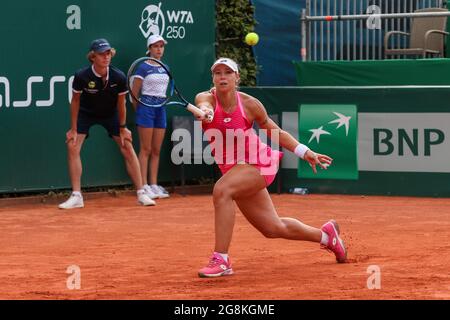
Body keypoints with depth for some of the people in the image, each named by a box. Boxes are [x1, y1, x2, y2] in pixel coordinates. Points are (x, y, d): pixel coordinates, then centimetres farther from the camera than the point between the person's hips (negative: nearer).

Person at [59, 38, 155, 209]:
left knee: (128, 149, -5)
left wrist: (122, 128, -2)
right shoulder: (82, 76, -29)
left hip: (111, 114, 1)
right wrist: (73, 129, -9)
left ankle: (141, 193, 5)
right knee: (72, 147, -15)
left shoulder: (119, 77, -26)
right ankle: (76, 197, -8)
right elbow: (75, 101, -12)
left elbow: (121, 103, -10)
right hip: (85, 113, -1)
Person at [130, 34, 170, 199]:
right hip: (146, 107, -6)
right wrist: (139, 110, 0)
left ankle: (154, 185, 12)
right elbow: (134, 92, -5)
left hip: (161, 108, 6)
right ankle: (144, 186, -4)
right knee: (145, 149, -5)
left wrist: (163, 103, 13)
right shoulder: (143, 67, -6)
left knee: (156, 150, 7)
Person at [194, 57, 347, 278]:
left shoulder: (249, 104, -11)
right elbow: (204, 106, -36)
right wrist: (204, 111, -60)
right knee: (273, 229, 13)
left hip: (256, 164, -4)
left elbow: (276, 133, 4)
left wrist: (305, 153, -2)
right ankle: (325, 235, 39)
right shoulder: (206, 98, -9)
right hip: (233, 168, 4)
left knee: (222, 189, -33)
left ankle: (221, 260, -31)